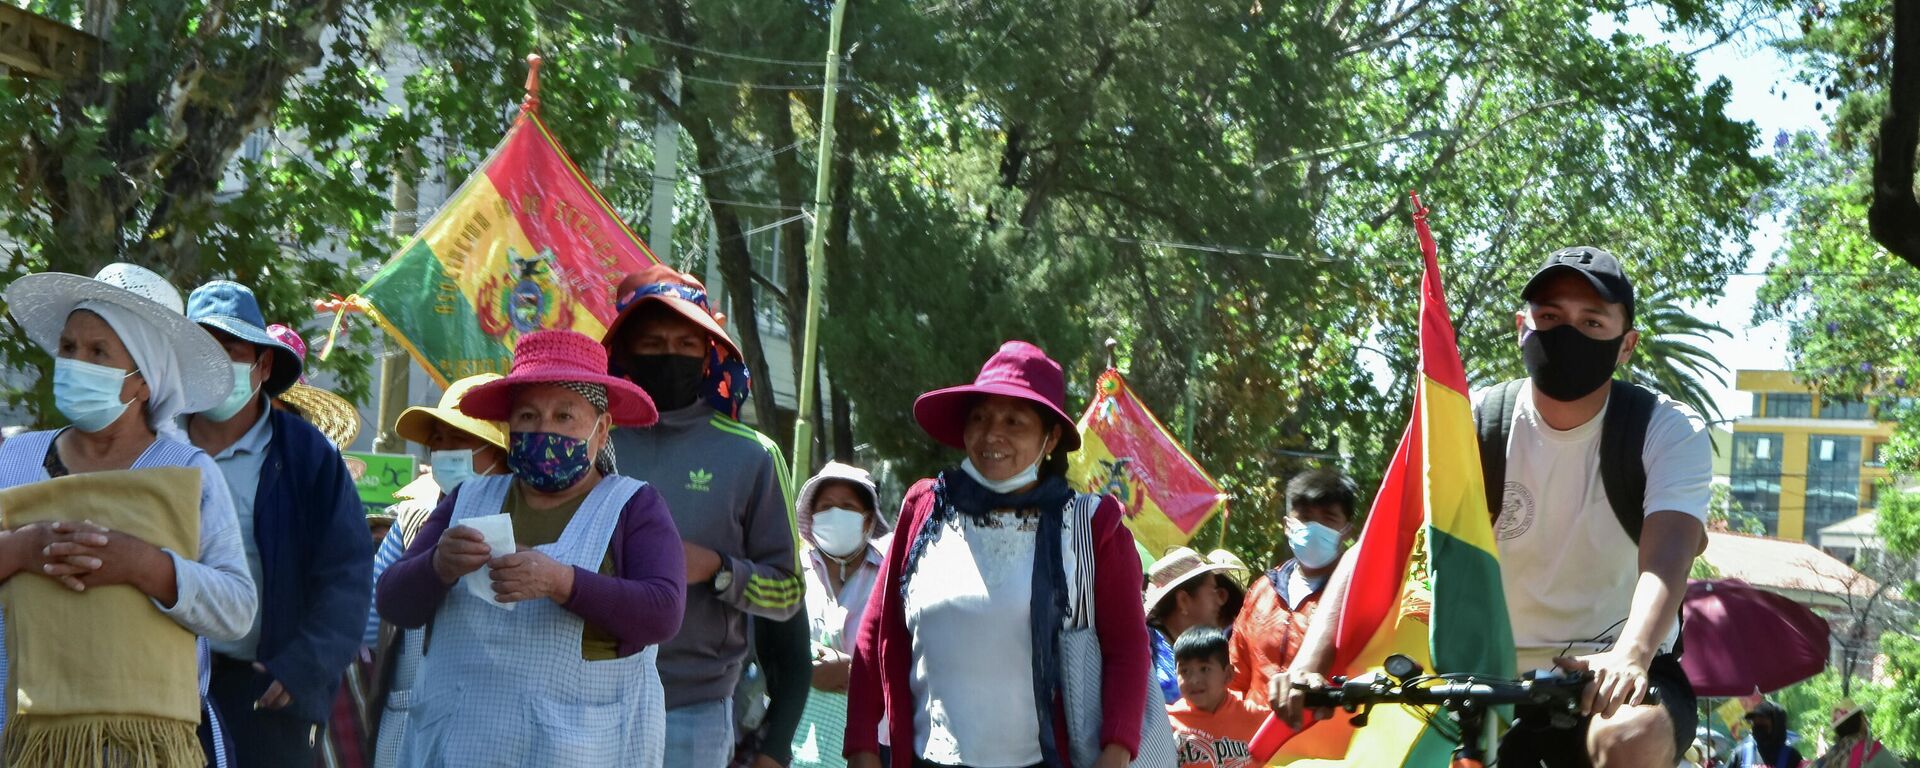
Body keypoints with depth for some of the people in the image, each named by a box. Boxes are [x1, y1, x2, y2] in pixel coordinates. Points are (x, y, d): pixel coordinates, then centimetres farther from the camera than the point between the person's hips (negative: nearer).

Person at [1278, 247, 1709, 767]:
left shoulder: (1670, 433, -11)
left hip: (1615, 676, -2)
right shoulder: (1471, 427, -7)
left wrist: (1629, 658, -51)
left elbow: (1666, 558, -29)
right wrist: (1308, 664, -36)